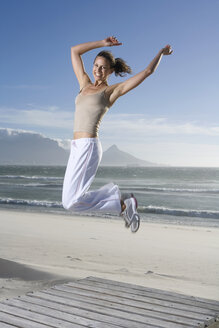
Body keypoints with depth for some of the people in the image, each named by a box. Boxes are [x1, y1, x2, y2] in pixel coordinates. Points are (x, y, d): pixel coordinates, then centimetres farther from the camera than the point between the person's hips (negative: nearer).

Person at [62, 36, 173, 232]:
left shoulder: (112, 90, 3)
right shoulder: (85, 84, 19)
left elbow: (147, 72, 7)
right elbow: (74, 51, 25)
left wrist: (161, 53, 21)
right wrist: (102, 44, 23)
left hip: (88, 147, -8)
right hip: (77, 148, 8)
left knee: (71, 202, -14)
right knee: (70, 200, 6)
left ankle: (123, 205, -1)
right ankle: (116, 194, 18)